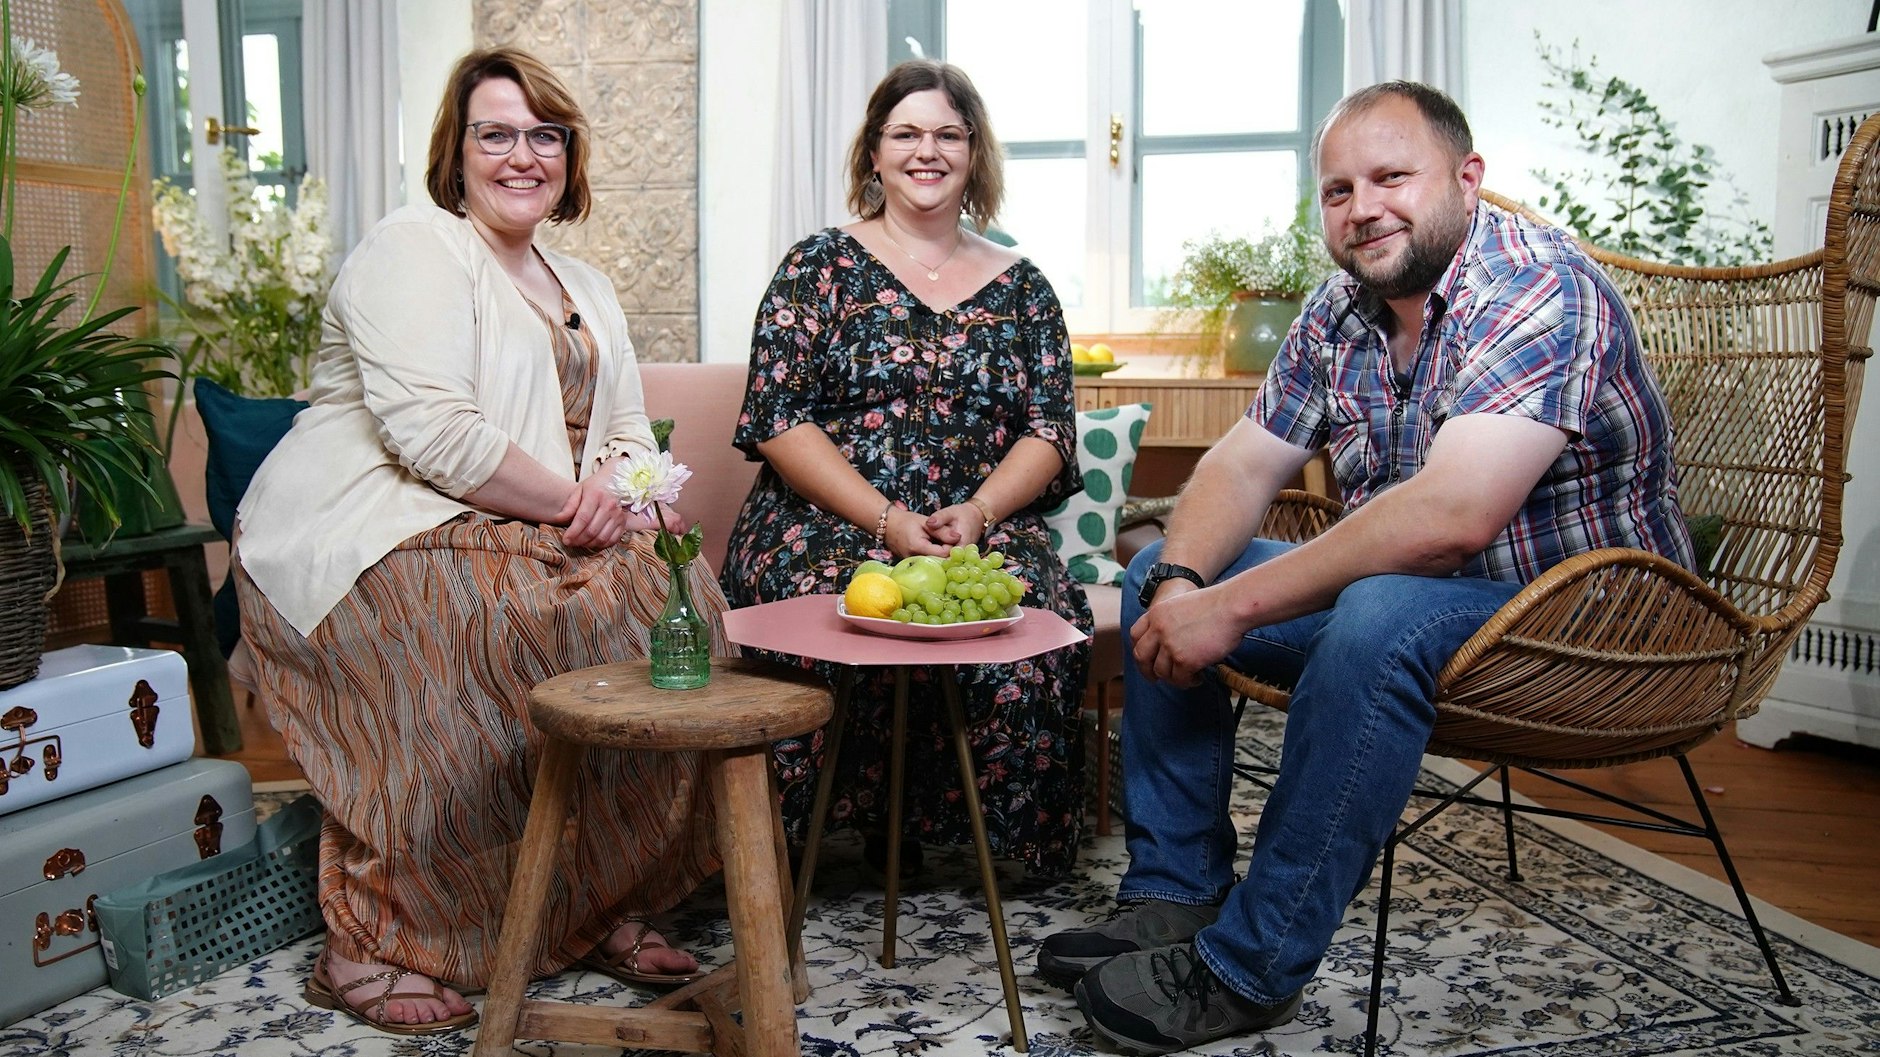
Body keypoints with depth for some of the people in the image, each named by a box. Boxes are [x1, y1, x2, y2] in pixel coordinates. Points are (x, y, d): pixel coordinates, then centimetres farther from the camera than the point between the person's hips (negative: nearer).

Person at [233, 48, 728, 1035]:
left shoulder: (585, 288, 21)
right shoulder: (414, 251, -6)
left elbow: (628, 430, 16)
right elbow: (432, 432, -20)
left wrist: (614, 484, -7)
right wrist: (565, 499, -16)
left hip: (526, 535, 7)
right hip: (375, 541, -7)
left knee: (665, 597, -15)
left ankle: (603, 904, -5)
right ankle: (368, 950, -17)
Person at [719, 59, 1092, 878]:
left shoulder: (1020, 287, 15)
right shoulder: (821, 267, 7)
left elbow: (1049, 429, 7)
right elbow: (779, 420, -3)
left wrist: (978, 512, -14)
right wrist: (887, 520, -16)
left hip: (984, 527, 2)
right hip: (828, 525, -1)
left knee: (1035, 616, -30)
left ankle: (1004, 831, -8)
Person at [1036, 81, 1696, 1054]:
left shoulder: (1538, 291, -22)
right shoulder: (1339, 312, 3)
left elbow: (1451, 517, -35)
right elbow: (1242, 464, 4)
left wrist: (1232, 608, -31)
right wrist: (1181, 582, -17)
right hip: (1400, 591, 8)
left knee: (1381, 618, -38)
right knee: (1158, 579, 2)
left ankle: (1248, 971, -24)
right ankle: (1174, 895, 3)